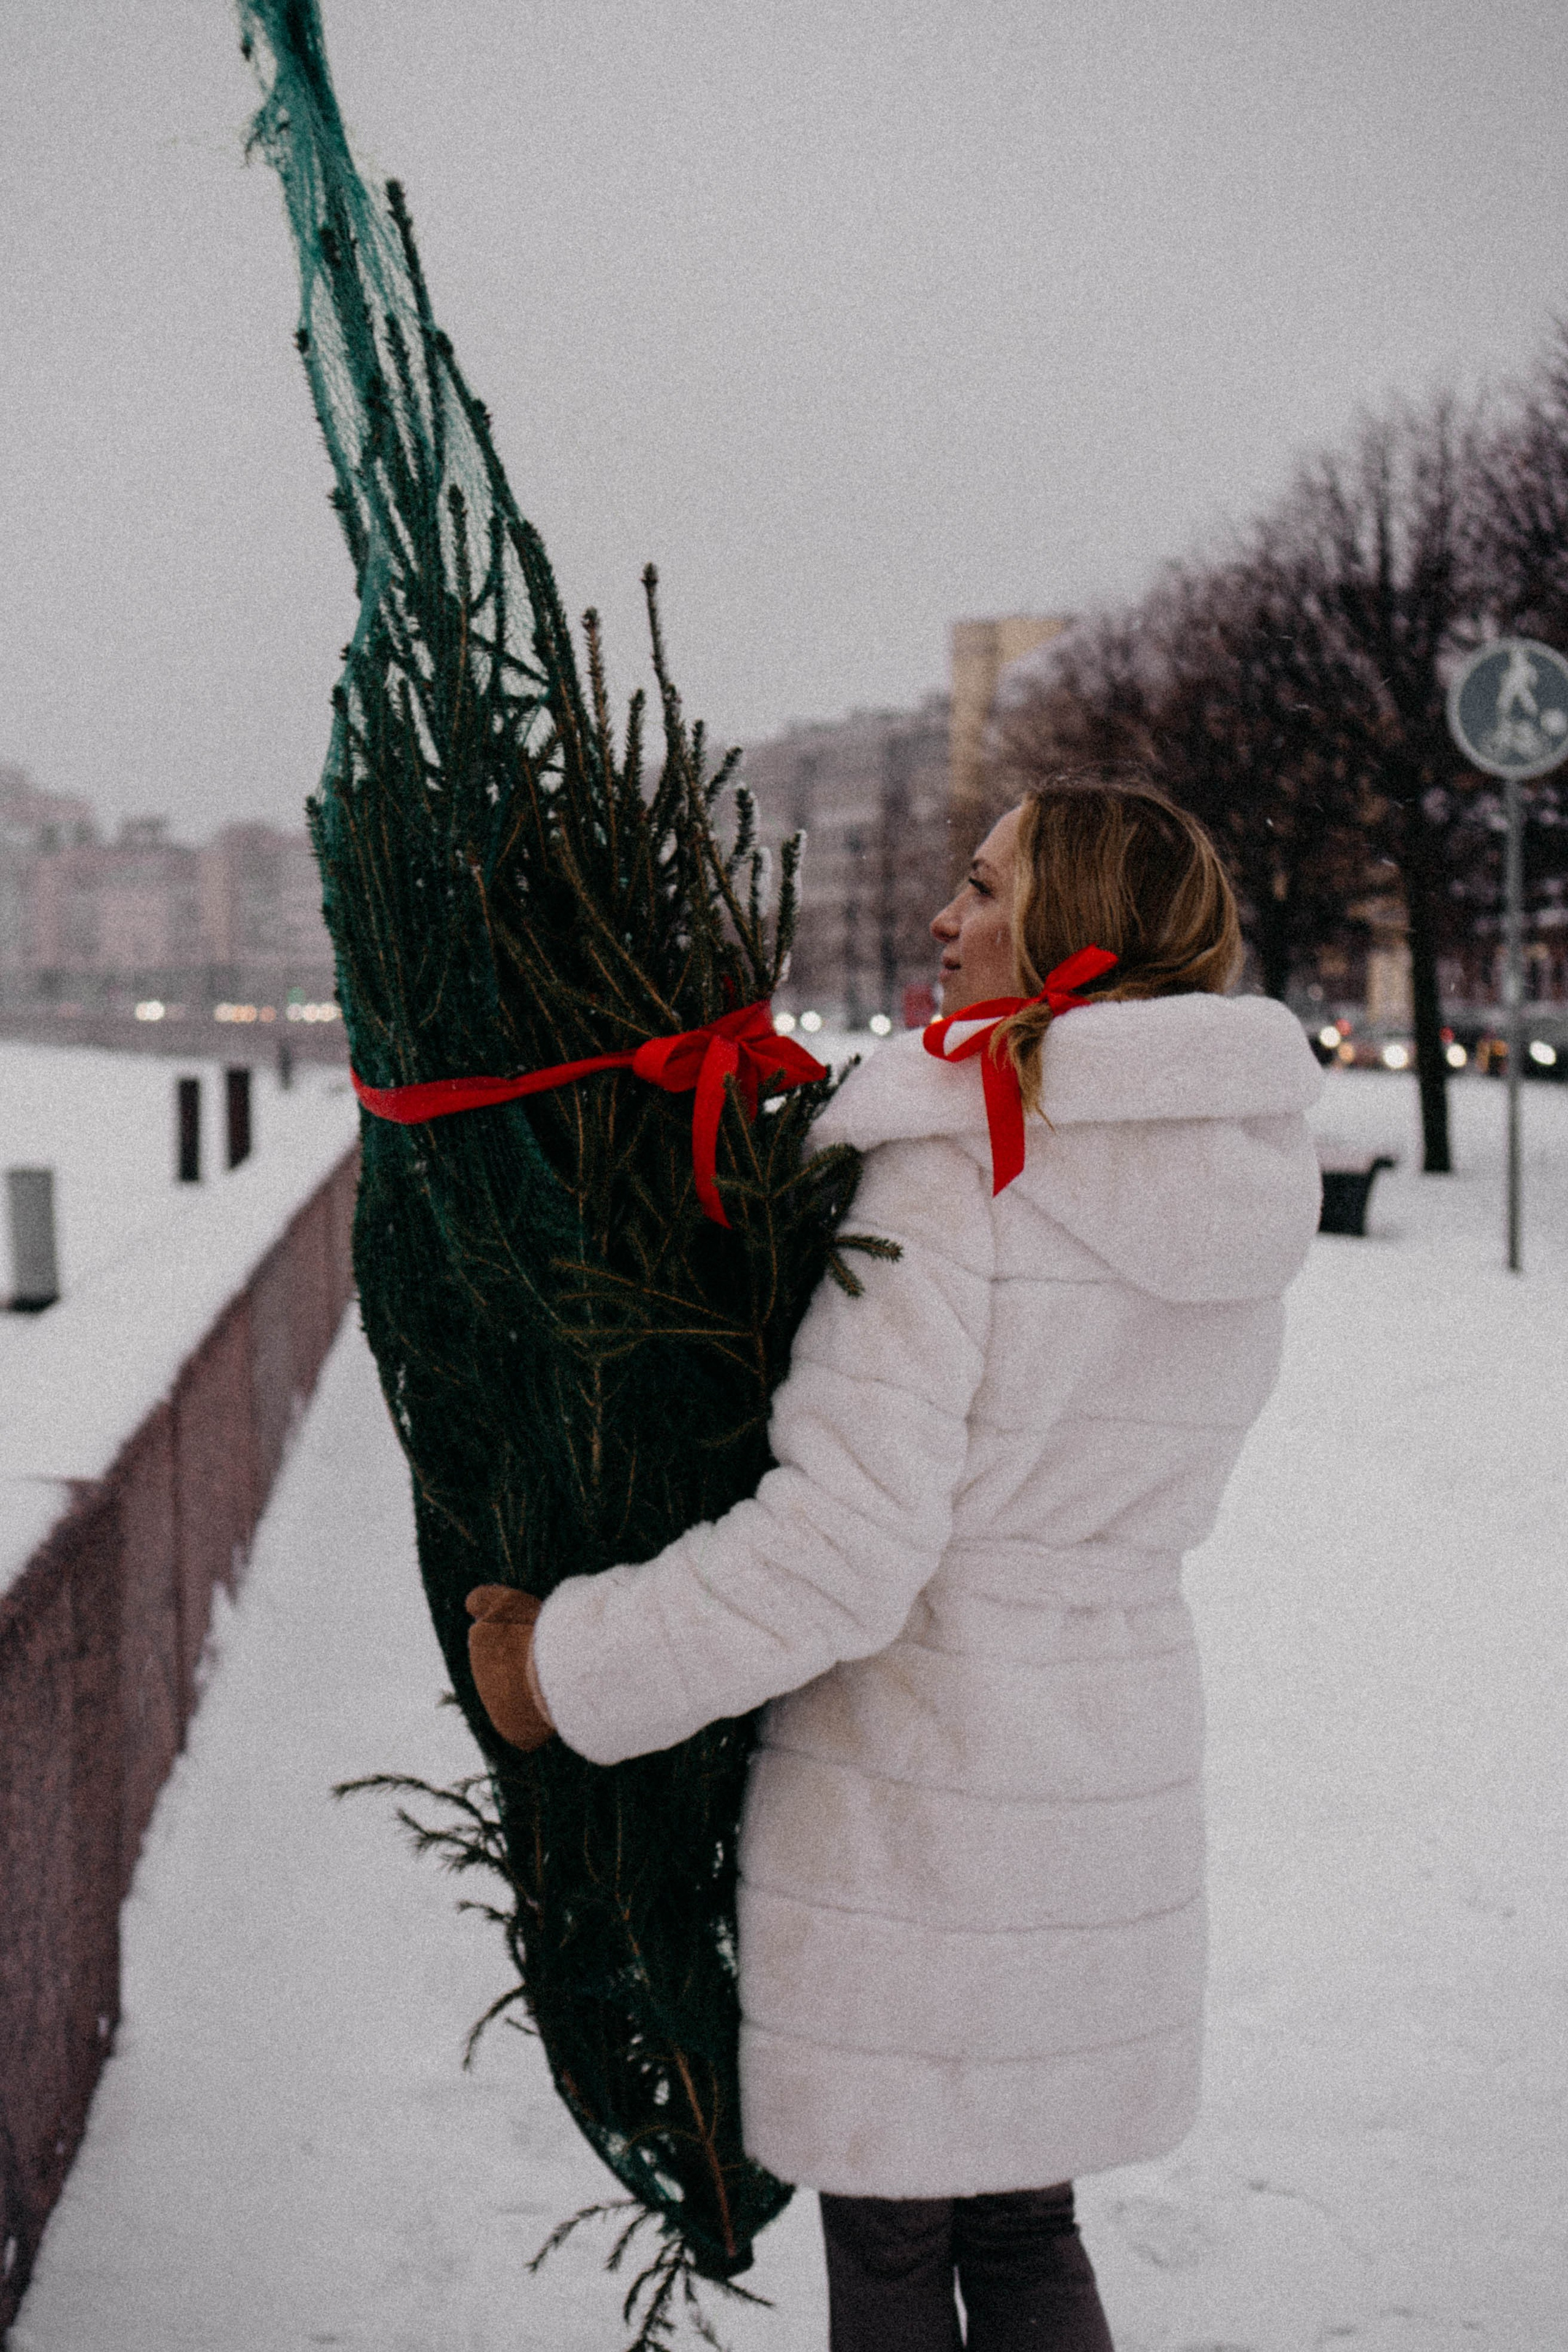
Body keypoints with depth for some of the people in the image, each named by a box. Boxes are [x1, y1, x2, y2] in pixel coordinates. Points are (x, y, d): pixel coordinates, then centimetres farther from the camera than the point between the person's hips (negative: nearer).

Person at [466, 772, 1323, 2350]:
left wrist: (571, 1668, -12)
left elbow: (844, 1545, -23)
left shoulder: (953, 1167, -19)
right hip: (1115, 1782, 7)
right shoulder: (1245, 1184, 3)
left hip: (906, 1803, -7)